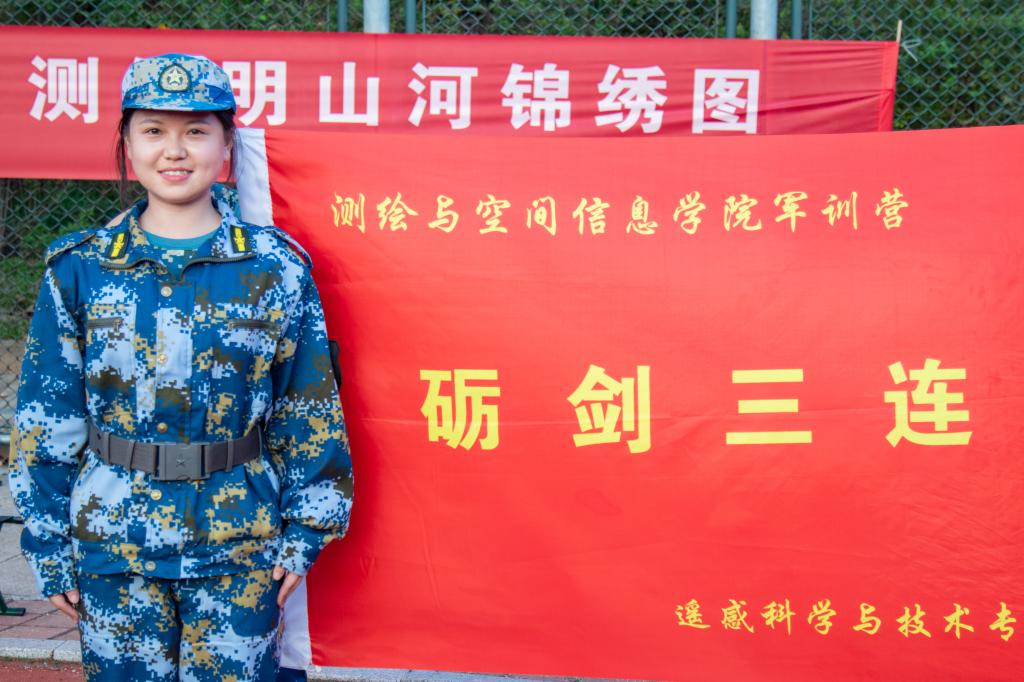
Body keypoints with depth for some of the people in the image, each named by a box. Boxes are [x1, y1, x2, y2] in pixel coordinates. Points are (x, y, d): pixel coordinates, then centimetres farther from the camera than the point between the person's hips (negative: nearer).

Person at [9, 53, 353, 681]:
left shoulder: (276, 267, -2)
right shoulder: (80, 268, 0)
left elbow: (310, 410, 2)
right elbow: (46, 416, 4)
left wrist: (304, 533, 0)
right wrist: (50, 548, 2)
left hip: (240, 544, -1)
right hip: (114, 542, 1)